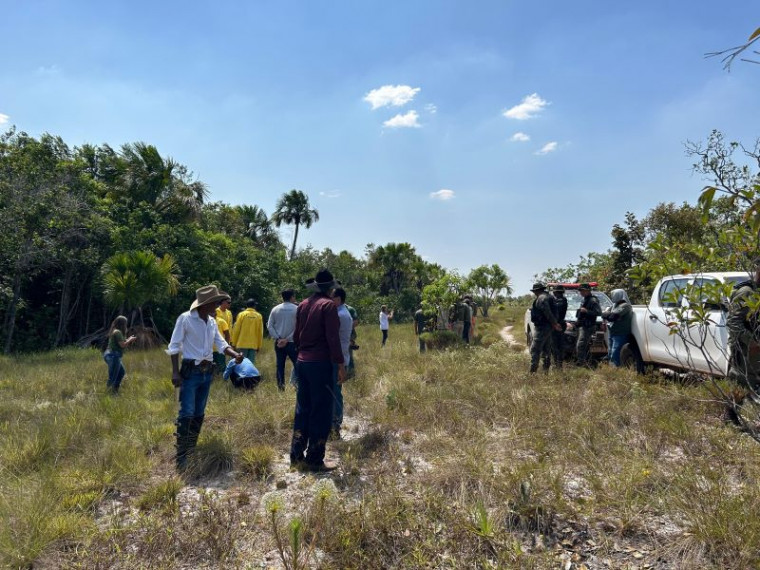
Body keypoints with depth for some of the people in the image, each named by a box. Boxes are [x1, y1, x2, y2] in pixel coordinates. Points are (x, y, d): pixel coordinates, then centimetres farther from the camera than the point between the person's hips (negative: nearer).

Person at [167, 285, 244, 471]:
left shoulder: (212, 322, 7)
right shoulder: (185, 318, -12)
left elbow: (221, 343, 5)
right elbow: (174, 346, -11)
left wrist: (235, 354, -15)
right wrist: (175, 372, -17)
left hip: (207, 372, 7)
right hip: (190, 371, -7)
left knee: (199, 414, 13)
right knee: (187, 414, -9)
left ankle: (192, 449, 25)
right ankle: (181, 456, -2)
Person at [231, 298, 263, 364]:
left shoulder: (242, 314, -2)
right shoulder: (258, 316, 2)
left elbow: (236, 330, -2)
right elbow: (260, 332, 3)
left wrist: (234, 343, 6)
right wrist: (259, 345, 10)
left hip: (242, 344, -1)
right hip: (253, 344, 1)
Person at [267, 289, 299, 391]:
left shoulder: (275, 309, 3)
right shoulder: (297, 309, -8)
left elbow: (269, 326, 0)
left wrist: (278, 338, -2)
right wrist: (287, 339, -9)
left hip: (278, 343, 4)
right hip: (292, 342, -4)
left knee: (280, 366, 10)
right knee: (297, 365, 3)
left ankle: (281, 387, 12)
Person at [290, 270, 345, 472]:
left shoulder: (303, 305, 9)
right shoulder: (328, 305, -11)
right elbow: (333, 338, -16)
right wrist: (340, 365, -12)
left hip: (302, 361, 7)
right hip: (321, 363, -7)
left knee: (303, 409, 15)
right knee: (321, 412, 2)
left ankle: (297, 456, 21)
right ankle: (314, 460, 9)